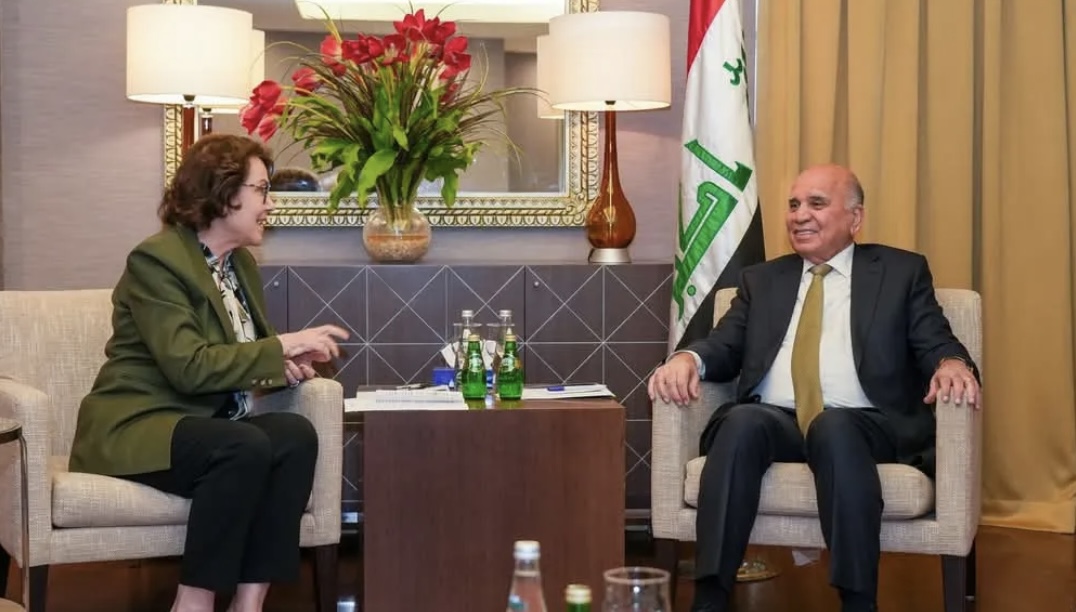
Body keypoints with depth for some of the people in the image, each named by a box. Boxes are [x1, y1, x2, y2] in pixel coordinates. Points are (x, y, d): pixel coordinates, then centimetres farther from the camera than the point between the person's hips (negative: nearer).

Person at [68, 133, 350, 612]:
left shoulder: (242, 263, 12)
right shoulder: (155, 260, -14)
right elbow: (189, 367, -24)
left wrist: (284, 366, -6)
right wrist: (282, 346, -20)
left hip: (210, 422, 7)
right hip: (136, 426, -7)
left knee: (296, 434, -23)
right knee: (245, 447, -34)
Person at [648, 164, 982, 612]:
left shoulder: (902, 272, 16)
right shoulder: (761, 280, 24)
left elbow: (936, 345, 7)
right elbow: (725, 346, 14)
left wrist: (952, 365, -18)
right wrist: (688, 358, -10)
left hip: (863, 425, -2)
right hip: (773, 421, 2)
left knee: (833, 427, -37)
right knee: (741, 422, -32)